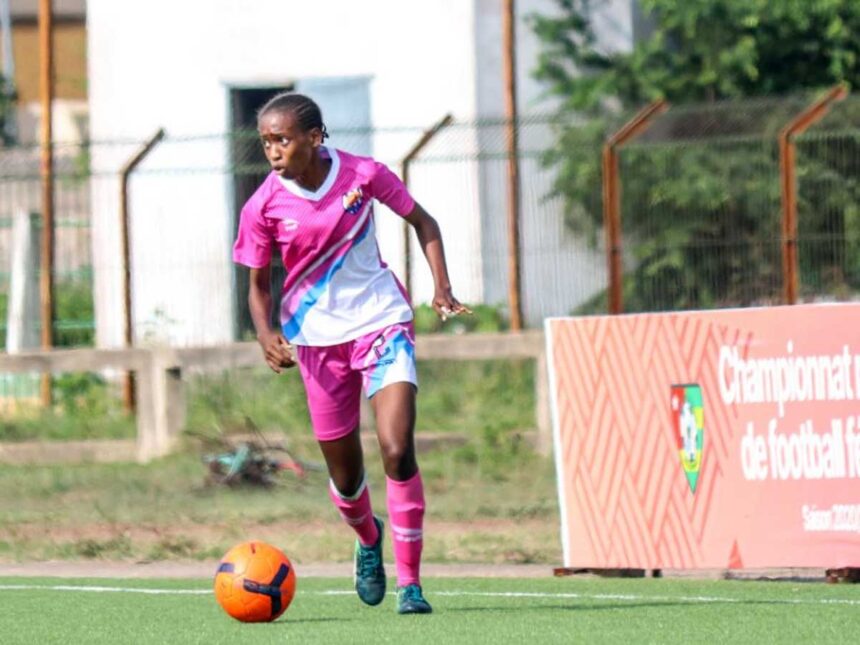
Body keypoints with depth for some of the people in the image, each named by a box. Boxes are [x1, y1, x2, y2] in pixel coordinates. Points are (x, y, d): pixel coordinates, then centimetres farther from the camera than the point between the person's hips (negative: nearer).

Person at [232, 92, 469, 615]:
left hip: (381, 321, -1)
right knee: (345, 474, 8)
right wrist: (267, 336, -18)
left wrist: (442, 287, -8)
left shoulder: (362, 174, -11)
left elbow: (422, 222, 4)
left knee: (398, 450, -18)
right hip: (317, 336, 1)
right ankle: (368, 537, 44)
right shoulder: (264, 207, -11)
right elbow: (259, 284, 1)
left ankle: (410, 581, -9)